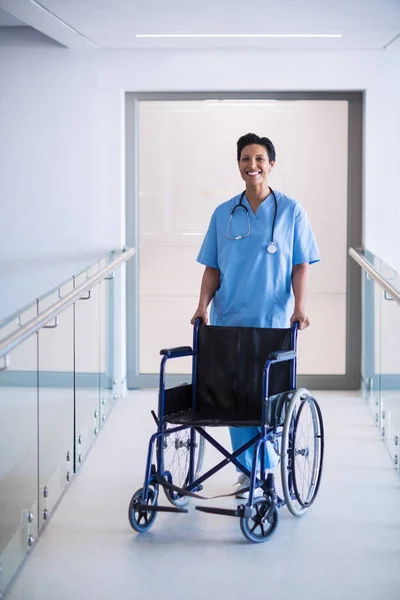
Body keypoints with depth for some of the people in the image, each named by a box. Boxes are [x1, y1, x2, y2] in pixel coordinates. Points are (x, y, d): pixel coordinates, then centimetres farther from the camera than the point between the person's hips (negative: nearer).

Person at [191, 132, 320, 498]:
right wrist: (203, 305, -3)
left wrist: (299, 307, -12)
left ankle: (268, 467, 14)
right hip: (230, 320, 3)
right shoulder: (224, 214, 9)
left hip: (274, 321, -2)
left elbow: (301, 265, 0)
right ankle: (247, 470, 14)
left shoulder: (291, 211, 2)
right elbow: (212, 267, 10)